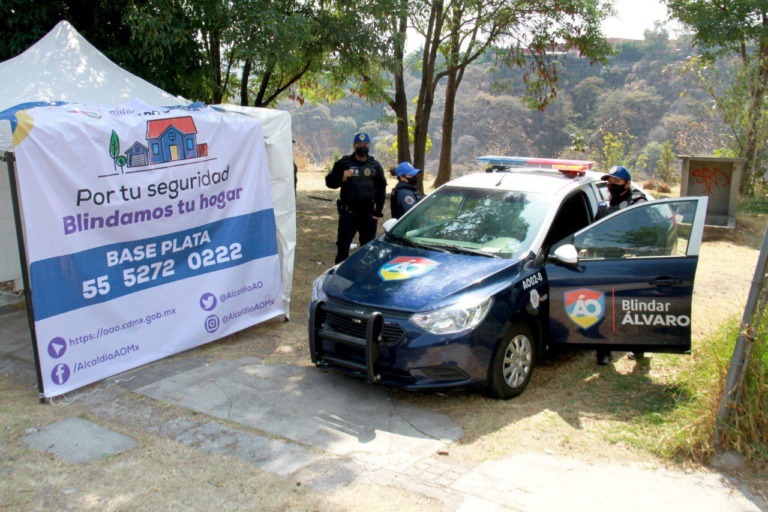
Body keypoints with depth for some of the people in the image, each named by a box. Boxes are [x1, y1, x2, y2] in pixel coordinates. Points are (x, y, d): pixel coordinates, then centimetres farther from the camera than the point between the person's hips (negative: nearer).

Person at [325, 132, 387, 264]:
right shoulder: (344, 163, 0)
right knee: (343, 245, 1)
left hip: (368, 213, 2)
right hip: (348, 212, -2)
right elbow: (329, 182, 1)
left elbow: (381, 189, 10)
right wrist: (342, 178, -19)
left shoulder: (375, 165, 7)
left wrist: (378, 212, 4)